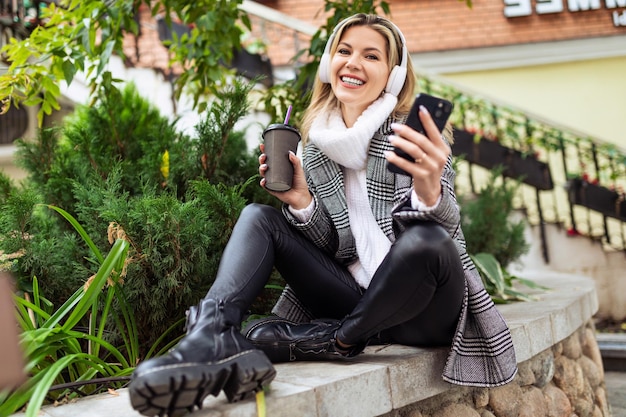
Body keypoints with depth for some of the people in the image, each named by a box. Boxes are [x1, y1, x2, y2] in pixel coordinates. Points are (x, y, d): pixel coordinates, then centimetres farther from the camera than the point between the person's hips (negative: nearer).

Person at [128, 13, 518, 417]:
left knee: (425, 240, -35)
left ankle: (331, 340, -13)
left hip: (422, 309, -4)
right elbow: (329, 245, 5)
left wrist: (430, 194, -39)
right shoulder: (315, 147, 6)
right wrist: (300, 203, -16)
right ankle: (212, 337, -35)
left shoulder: (422, 137, -6)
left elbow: (444, 235, -16)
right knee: (258, 217, -7)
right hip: (354, 298, 4)